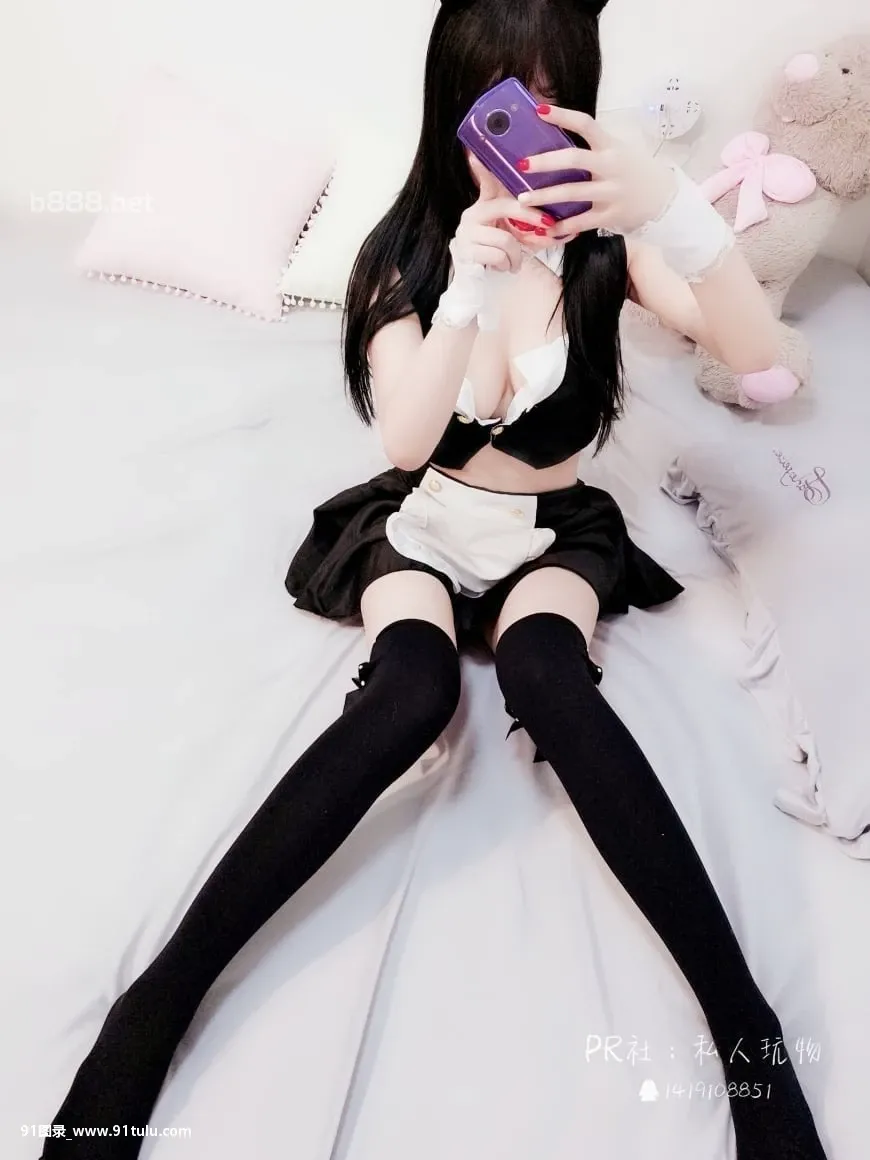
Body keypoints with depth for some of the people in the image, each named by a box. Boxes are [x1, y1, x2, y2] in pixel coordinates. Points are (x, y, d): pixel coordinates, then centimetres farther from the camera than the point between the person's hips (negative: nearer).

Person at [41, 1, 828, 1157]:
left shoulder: (604, 238, -5)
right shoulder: (408, 247, -6)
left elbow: (758, 352, -22)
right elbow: (406, 439, -20)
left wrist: (675, 208, -39)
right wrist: (469, 293, -34)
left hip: (554, 530, 1)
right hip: (420, 521, 0)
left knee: (544, 671, -34)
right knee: (412, 685, -32)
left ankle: (741, 1014, -29)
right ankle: (159, 997, -27)